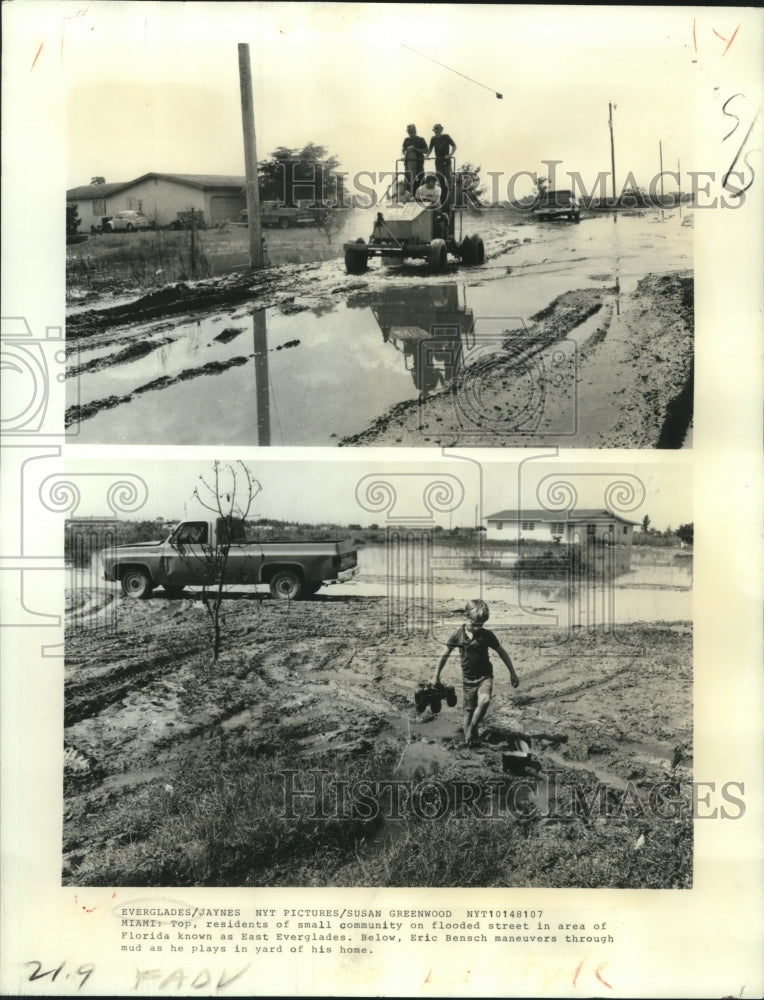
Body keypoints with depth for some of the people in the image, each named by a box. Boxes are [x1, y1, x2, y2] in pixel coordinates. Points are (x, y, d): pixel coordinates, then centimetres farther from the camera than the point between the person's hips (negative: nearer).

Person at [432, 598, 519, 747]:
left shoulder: (486, 634, -9)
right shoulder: (458, 634, -7)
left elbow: (502, 652, 3)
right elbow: (445, 654, 4)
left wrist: (512, 673, 5)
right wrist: (436, 675, 7)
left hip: (485, 676, -2)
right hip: (468, 678, 2)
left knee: (484, 700, -25)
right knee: (469, 709, 5)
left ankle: (472, 729, -5)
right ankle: (468, 738, 21)